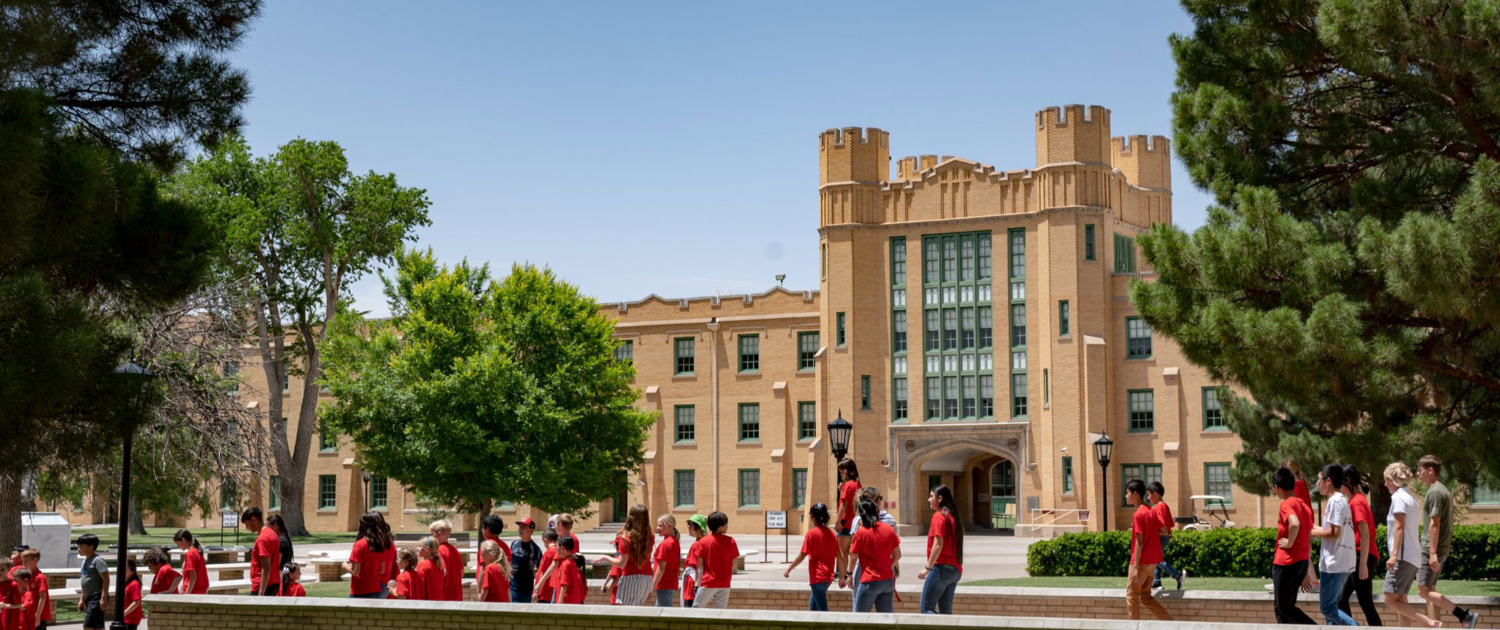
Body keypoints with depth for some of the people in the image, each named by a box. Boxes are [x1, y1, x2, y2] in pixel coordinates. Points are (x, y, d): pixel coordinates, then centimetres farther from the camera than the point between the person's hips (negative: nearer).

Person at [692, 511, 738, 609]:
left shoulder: (703, 541, -7)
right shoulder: (730, 541, -4)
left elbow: (699, 565, -3)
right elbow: (733, 564, 1)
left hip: (708, 583, -2)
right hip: (724, 584, 2)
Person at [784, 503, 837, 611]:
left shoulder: (811, 533, -10)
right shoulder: (832, 534, 6)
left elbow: (802, 556, -10)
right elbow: (838, 557, 6)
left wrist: (788, 569, 0)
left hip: (817, 577, -6)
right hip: (828, 577, 6)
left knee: (822, 609, -6)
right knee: (813, 604, 21)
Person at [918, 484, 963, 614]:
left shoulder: (938, 516, -9)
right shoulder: (953, 516, 17)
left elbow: (938, 545, -17)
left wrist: (928, 568, -16)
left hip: (941, 568, -9)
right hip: (955, 569, 9)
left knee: (926, 608, -8)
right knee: (945, 611, 9)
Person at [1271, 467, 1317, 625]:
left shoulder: (1286, 505, -11)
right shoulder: (1304, 505, 15)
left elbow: (1294, 524, -34)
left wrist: (1289, 543, -17)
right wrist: (1306, 571, 23)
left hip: (1286, 564, -9)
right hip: (1302, 562, 9)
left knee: (1284, 608, -2)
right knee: (1284, 608, 14)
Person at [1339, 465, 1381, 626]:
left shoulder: (1357, 502, -14)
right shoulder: (1355, 500, 14)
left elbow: (1365, 535, -20)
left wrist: (1363, 564, -22)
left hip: (1362, 557, -10)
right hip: (1356, 558, 10)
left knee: (1366, 603, -6)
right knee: (1341, 599, 13)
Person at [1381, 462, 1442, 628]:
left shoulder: (1399, 497, -9)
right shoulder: (1411, 498, 19)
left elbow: (1399, 527, -17)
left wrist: (1394, 555, -22)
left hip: (1403, 557, -10)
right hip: (1413, 557, 10)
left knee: (1390, 599, -12)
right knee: (1400, 600, 9)